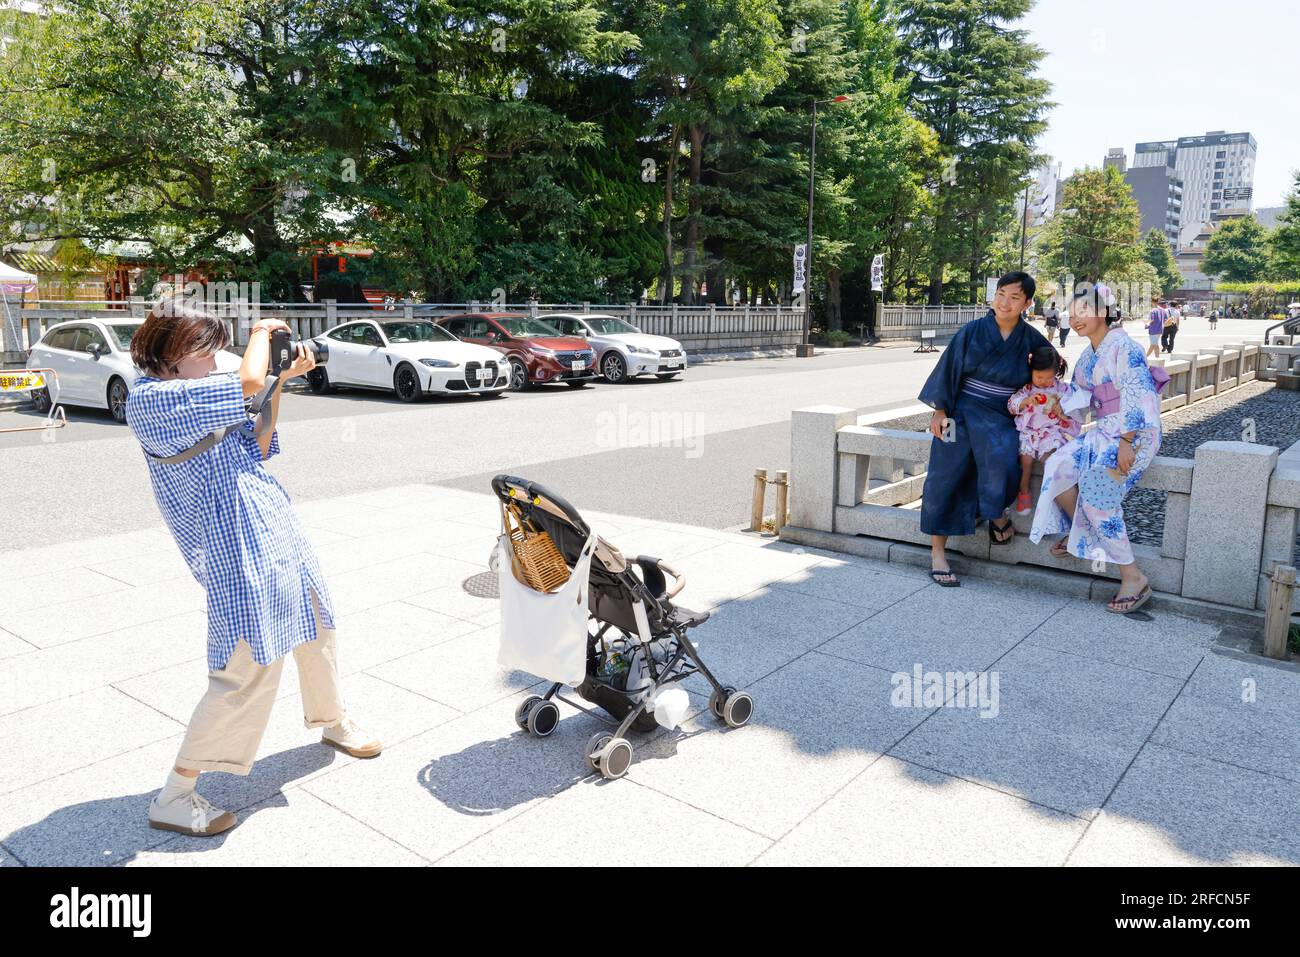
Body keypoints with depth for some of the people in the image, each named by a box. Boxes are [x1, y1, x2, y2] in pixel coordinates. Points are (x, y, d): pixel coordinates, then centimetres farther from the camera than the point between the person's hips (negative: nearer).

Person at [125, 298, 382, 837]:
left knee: (317, 625, 22)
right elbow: (247, 383, -26)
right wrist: (262, 332, -7)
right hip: (238, 549, -10)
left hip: (276, 530, 10)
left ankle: (332, 721, 46)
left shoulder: (183, 396, 12)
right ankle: (174, 797, 9)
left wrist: (280, 380, 8)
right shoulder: (148, 399, -17)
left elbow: (257, 446, 15)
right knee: (249, 672, -7)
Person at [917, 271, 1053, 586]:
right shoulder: (972, 331, -3)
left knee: (1004, 460, -30)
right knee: (948, 474, -9)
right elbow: (948, 368, -1)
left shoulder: (1030, 337, 2)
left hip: (1002, 418, 1)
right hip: (963, 410, -1)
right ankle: (937, 553, -1)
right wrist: (940, 411, -7)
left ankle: (997, 514, 1)